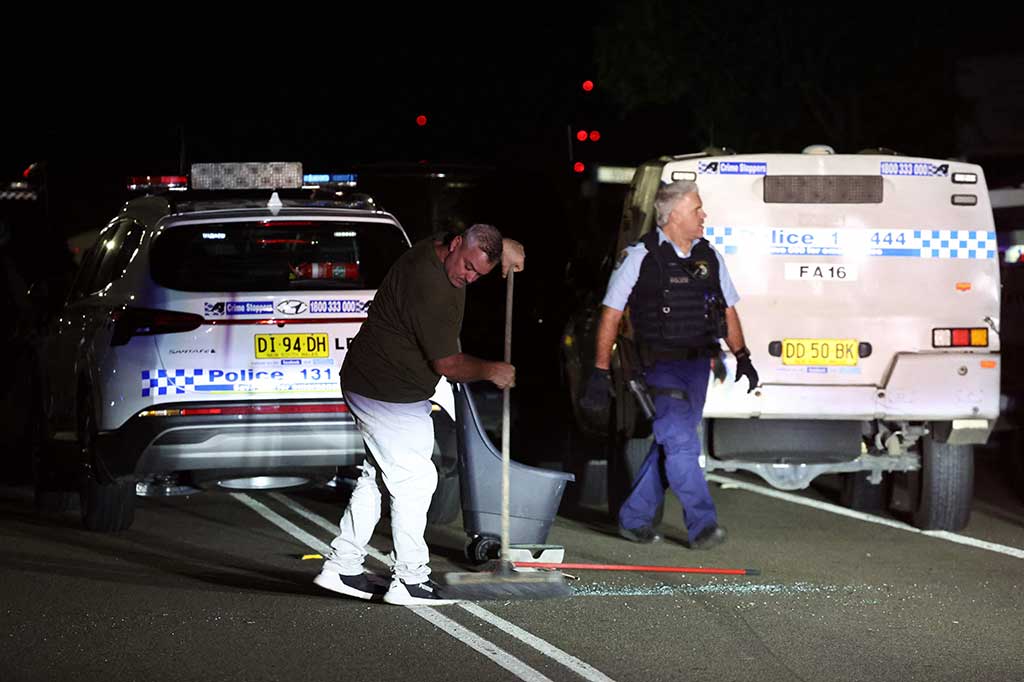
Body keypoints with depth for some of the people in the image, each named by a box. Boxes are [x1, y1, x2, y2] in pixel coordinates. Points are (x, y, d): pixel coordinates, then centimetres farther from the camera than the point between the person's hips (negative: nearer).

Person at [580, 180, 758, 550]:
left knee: (669, 443, 9)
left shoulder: (709, 257, 11)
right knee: (680, 442, -13)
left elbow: (728, 309, 21)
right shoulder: (641, 256, -6)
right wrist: (600, 372, -8)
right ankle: (702, 525, -13)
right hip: (662, 365, -6)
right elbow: (611, 314, -5)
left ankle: (634, 518, 19)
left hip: (698, 363, 6)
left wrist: (742, 357, 13)